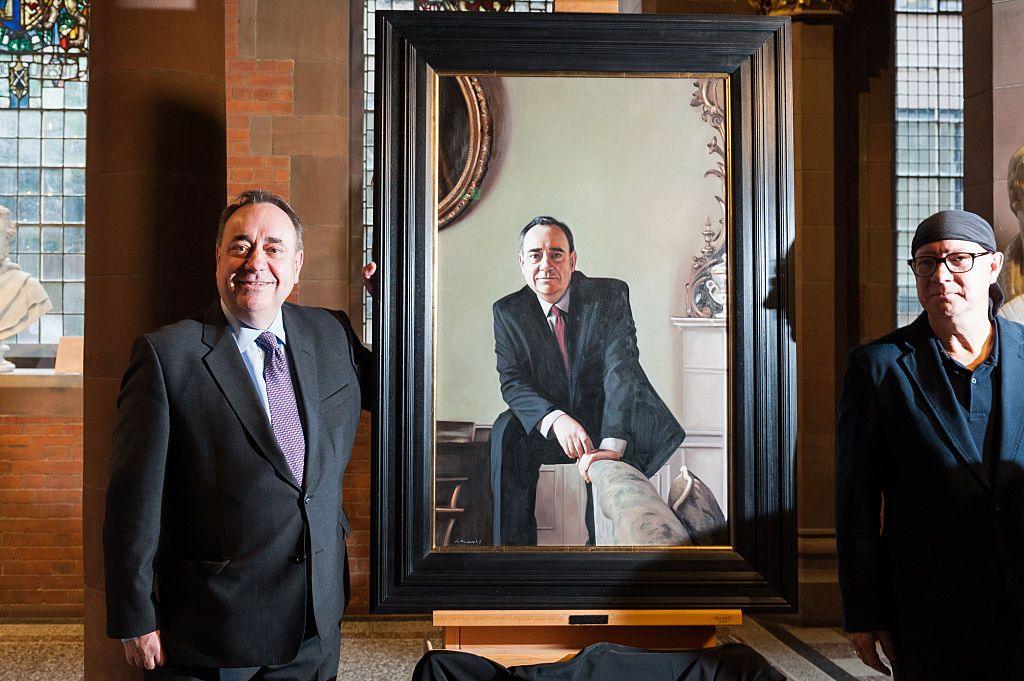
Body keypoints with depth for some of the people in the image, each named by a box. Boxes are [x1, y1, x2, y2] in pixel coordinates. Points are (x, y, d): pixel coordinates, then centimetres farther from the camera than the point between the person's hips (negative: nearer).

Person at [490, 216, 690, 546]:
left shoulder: (610, 296, -11)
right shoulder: (508, 312, -3)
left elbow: (621, 368, -23)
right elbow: (512, 382, -11)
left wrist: (612, 444, -39)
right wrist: (555, 419, -33)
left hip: (603, 424, -1)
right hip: (547, 429, 2)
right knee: (506, 430, -28)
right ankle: (513, 543, -19)